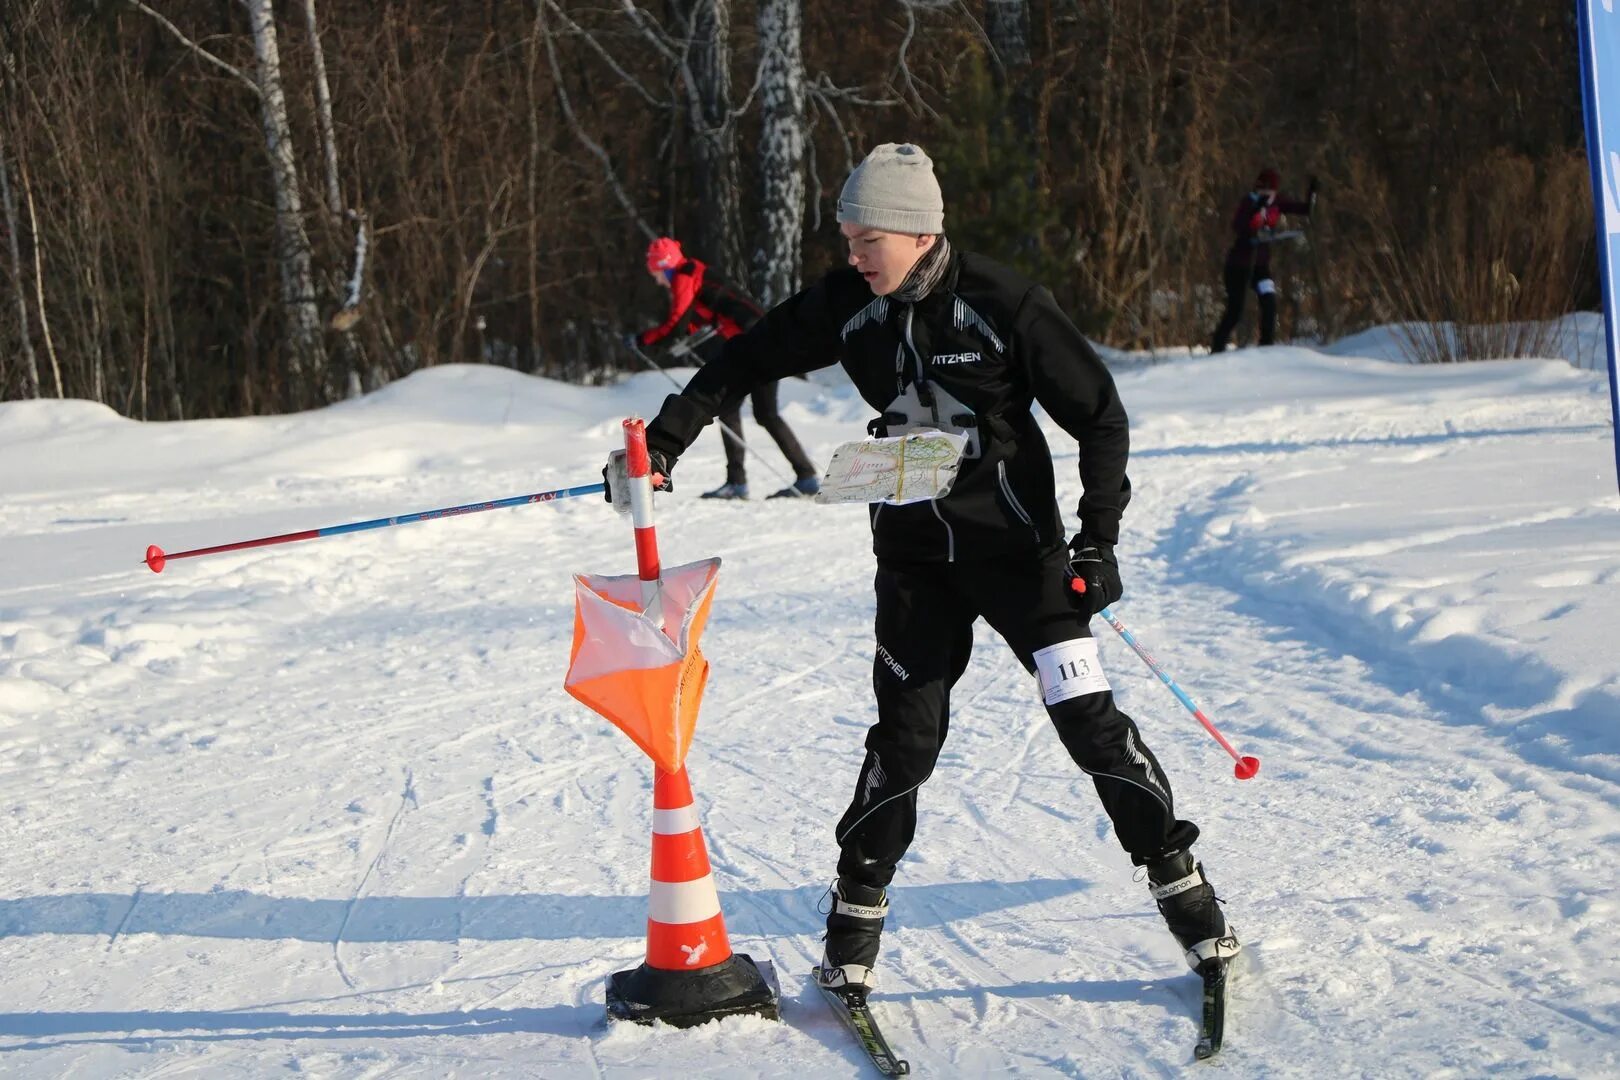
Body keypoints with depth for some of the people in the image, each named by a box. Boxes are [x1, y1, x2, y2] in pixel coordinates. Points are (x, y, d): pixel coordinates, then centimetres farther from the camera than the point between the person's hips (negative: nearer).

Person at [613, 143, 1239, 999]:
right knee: (907, 733, -1)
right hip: (913, 550, 3)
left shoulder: (1001, 305, -17)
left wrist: (1098, 537, -16)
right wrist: (669, 434, -2)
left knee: (1086, 717, -6)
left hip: (1014, 542, -3)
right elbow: (750, 359, 8)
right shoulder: (848, 305, -5)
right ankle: (855, 915, 13)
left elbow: (1099, 415, -11)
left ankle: (1183, 888, 7)